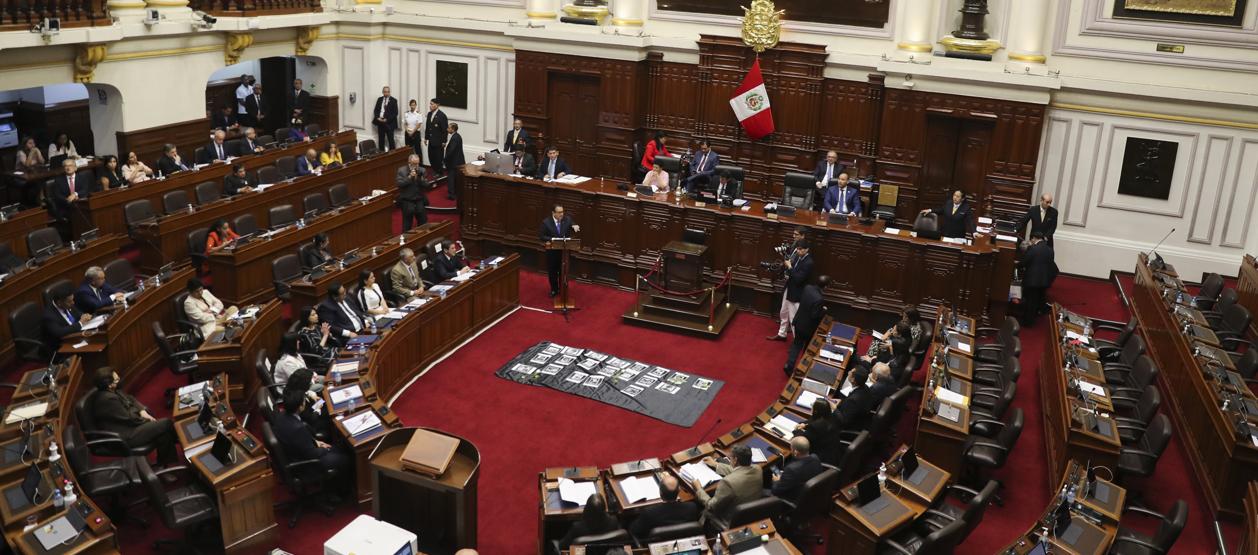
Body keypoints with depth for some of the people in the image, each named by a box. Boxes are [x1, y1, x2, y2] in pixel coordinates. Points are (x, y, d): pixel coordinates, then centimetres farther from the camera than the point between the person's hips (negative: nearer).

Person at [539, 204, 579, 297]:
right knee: (552, 271, 13)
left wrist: (575, 227, -31)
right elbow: (541, 236, -11)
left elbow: (575, 227, -7)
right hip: (552, 251, -1)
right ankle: (554, 290, 33)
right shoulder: (546, 222, -13)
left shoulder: (567, 220, -7)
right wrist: (552, 239, -25)